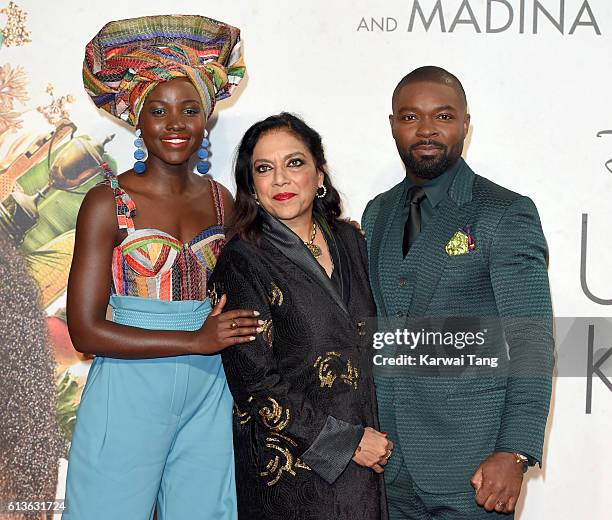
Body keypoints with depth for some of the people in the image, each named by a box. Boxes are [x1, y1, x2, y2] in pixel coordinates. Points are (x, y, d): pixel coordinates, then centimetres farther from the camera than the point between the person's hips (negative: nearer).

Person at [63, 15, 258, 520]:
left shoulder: (220, 200, 8)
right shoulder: (108, 202, -7)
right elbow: (86, 330, -12)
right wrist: (196, 340, -15)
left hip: (206, 393, 5)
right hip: (129, 392, -4)